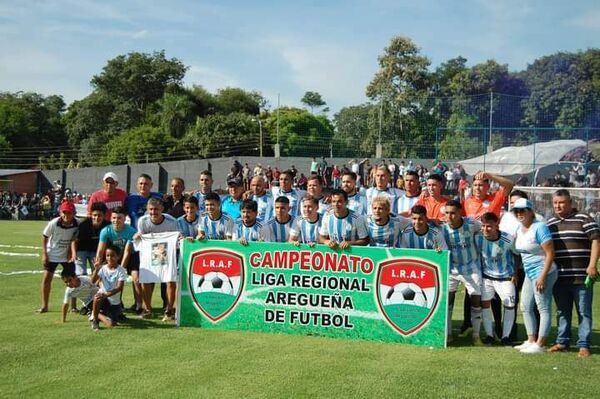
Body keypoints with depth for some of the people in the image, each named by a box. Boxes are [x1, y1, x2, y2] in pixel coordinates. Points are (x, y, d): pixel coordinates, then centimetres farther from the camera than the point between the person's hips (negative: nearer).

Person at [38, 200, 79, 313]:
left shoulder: (77, 224, -17)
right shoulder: (53, 223, -20)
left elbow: (74, 240, -9)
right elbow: (44, 237, -8)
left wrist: (73, 252, -21)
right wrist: (44, 254, -9)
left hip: (67, 255, 1)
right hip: (52, 254, -1)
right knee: (47, 277, -1)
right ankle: (44, 306, 11)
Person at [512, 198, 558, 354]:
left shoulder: (539, 227, -15)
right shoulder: (519, 228, 10)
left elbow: (550, 253, -18)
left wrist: (543, 276, -22)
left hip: (542, 272, -10)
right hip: (529, 273, 10)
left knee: (544, 308, -3)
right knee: (526, 307, 14)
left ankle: (540, 345, -1)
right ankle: (531, 341, 23)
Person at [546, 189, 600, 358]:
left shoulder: (584, 219, -2)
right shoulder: (549, 224, 14)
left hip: (581, 277, -5)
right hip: (559, 278, 5)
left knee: (584, 312, 1)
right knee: (562, 312, 12)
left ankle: (584, 345, 7)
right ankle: (562, 342, 20)